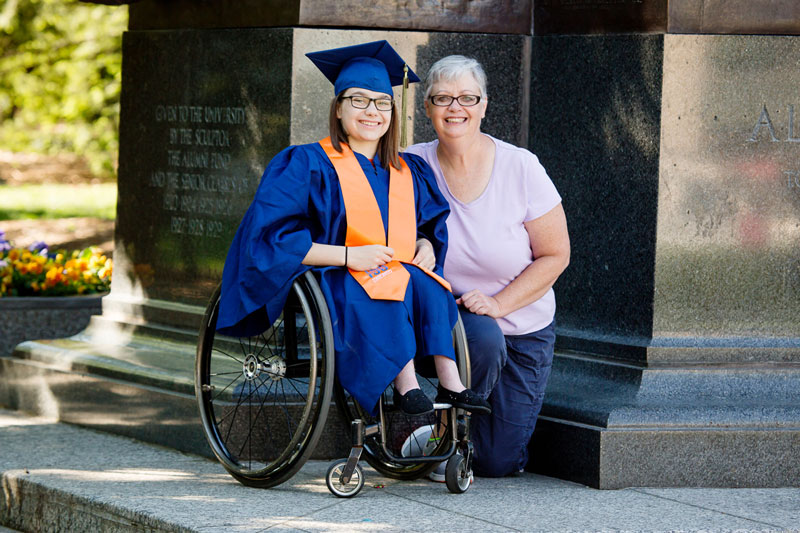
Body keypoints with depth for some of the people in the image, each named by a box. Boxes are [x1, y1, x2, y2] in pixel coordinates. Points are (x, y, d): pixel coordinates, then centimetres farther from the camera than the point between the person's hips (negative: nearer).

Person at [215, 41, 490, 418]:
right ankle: (405, 384, -42)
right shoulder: (308, 165, -1)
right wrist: (347, 255, -19)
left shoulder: (410, 173, 17)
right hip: (330, 283, -5)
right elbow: (270, 236, -10)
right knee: (393, 287, -36)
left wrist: (426, 245, 1)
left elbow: (431, 225, 28)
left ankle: (450, 383, -35)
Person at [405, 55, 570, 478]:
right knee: (484, 339, -37)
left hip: (524, 330, 1)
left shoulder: (520, 168, -13)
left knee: (498, 464, -3)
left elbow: (555, 255, -8)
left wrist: (498, 303, -20)